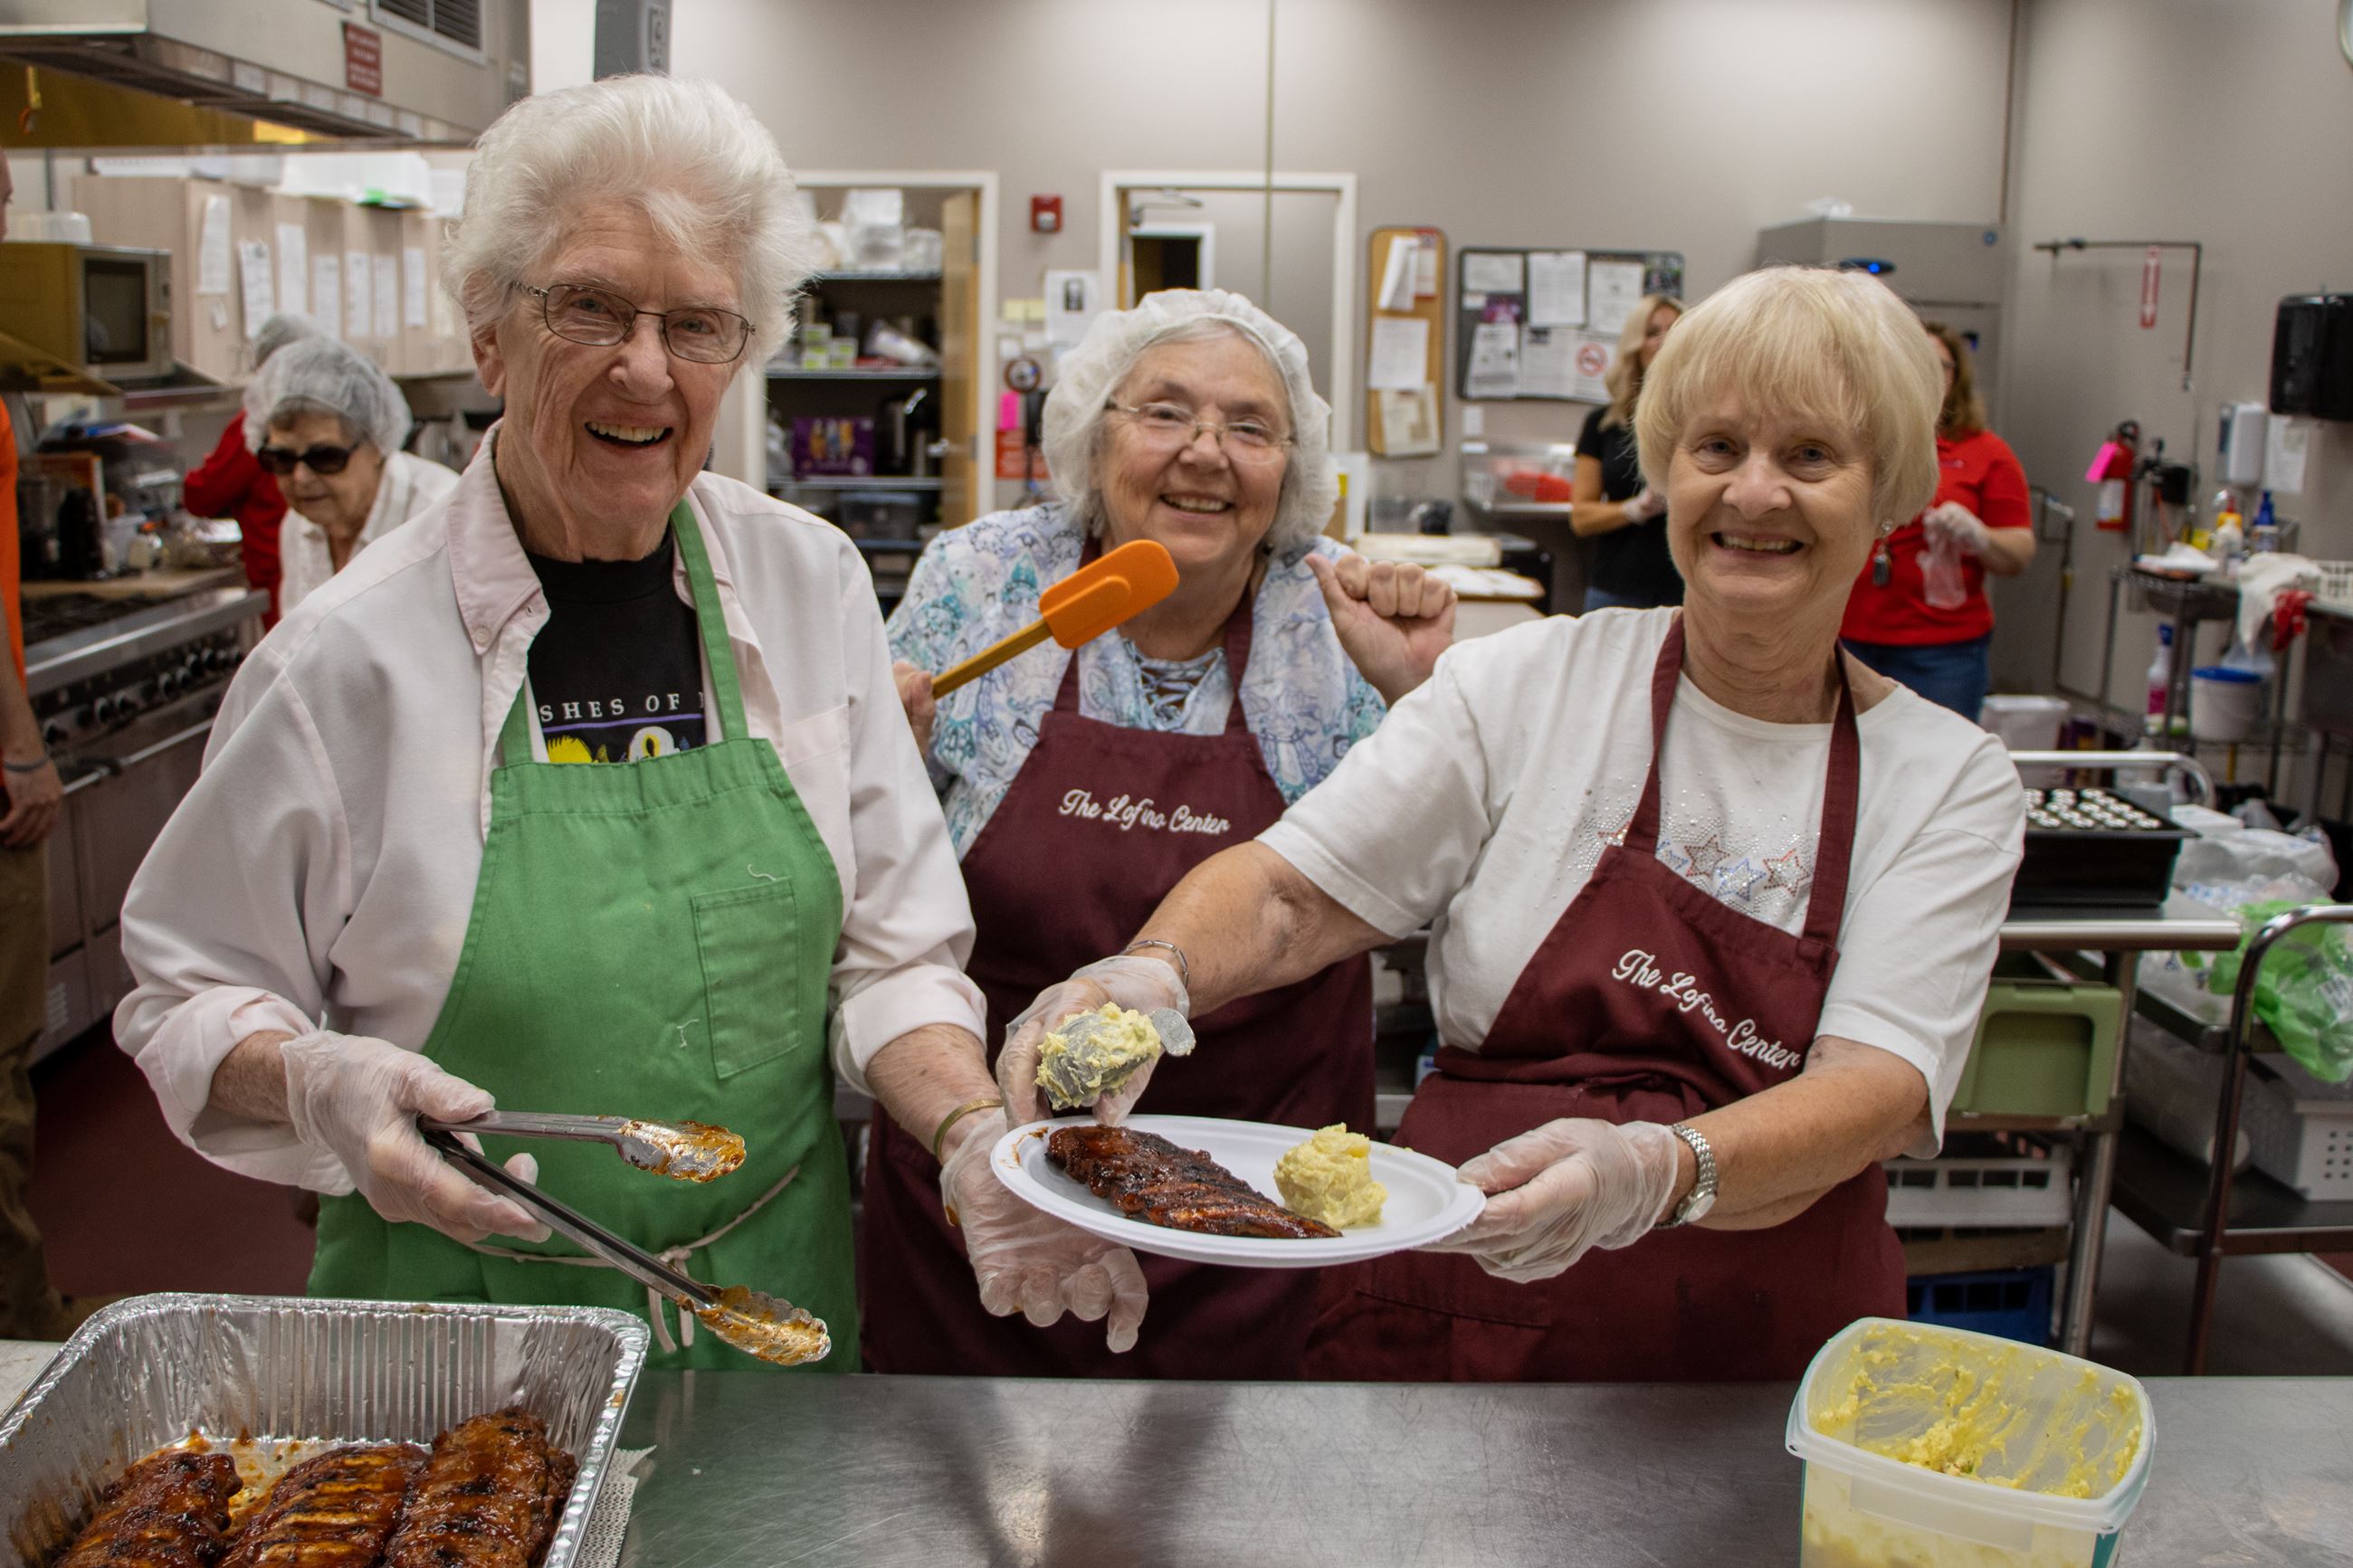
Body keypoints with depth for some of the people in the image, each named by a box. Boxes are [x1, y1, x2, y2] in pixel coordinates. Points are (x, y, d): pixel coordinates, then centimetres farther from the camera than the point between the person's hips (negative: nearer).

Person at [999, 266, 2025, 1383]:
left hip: (1768, 1361, 1)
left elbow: (1876, 1089, -10)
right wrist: (1145, 980, -23)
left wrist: (1654, 1173, -30)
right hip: (1460, 1327, 0)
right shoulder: (1530, 685, 2)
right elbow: (1289, 892, -1)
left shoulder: (1952, 784, 3)